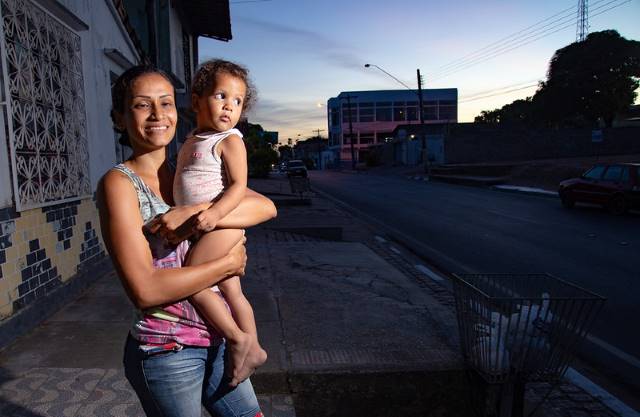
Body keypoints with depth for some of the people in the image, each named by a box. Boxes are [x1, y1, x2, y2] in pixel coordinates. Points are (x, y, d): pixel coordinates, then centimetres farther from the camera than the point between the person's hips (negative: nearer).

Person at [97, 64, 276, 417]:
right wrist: (229, 263, -15)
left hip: (214, 341, 6)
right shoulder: (119, 183, -13)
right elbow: (145, 290, -22)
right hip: (166, 350, -5)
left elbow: (265, 207, -10)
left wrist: (195, 213, -23)